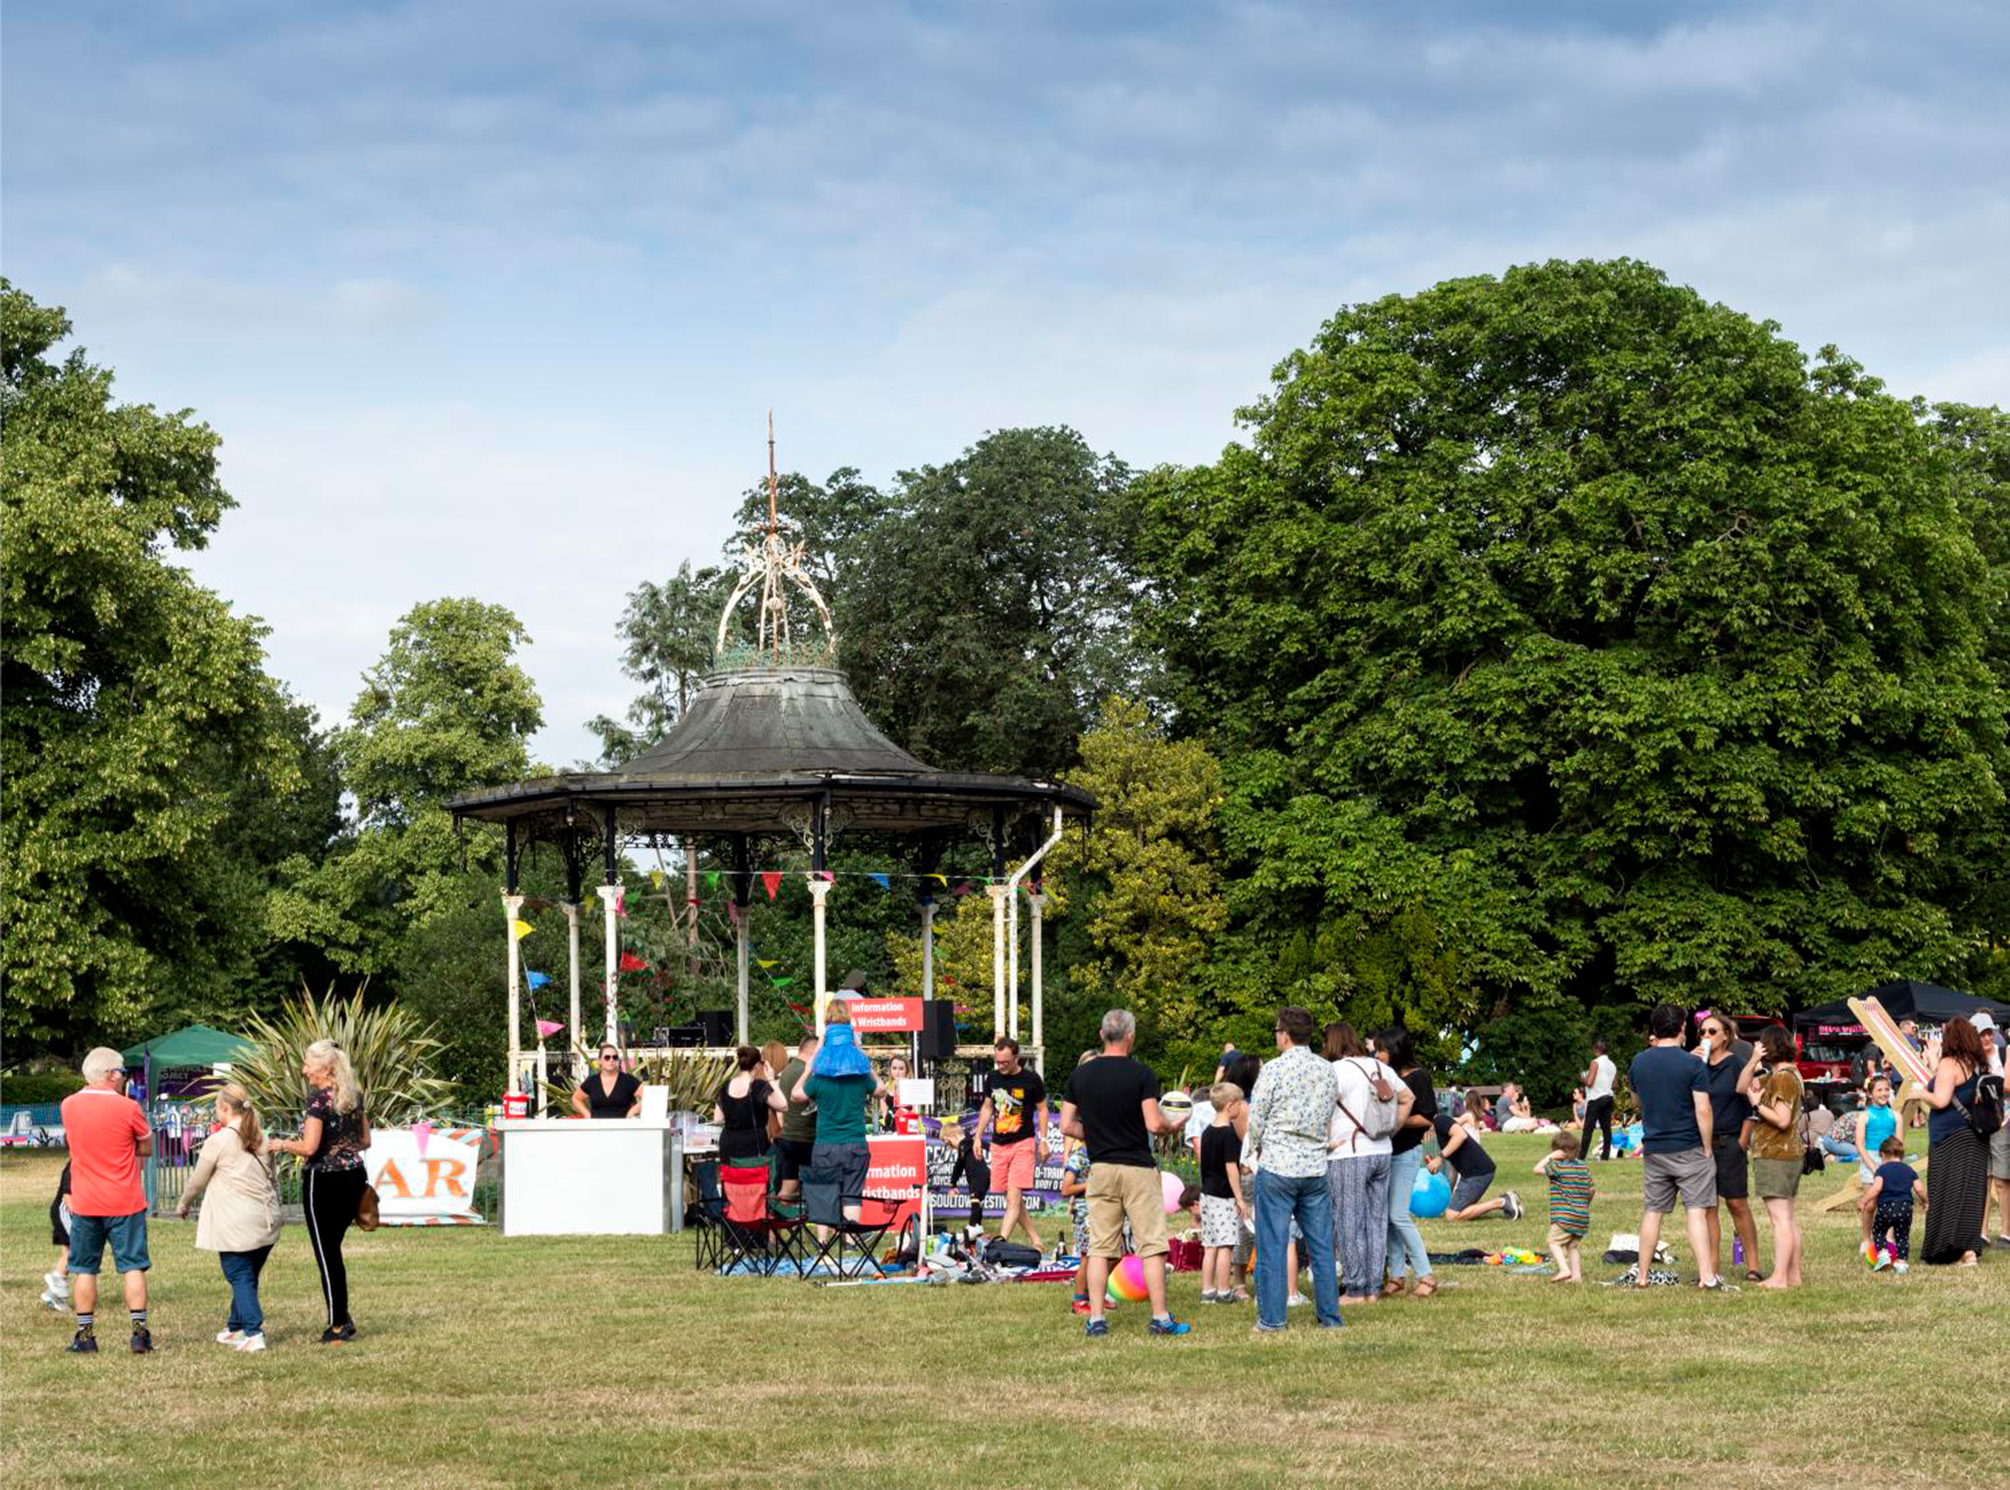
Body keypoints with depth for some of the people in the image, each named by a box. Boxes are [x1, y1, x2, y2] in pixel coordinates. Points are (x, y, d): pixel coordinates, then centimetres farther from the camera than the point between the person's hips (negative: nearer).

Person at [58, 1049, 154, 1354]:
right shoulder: (127, 1108, -13)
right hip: (125, 1203, -3)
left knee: (84, 1270, 10)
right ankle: (140, 1332, 2)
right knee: (132, 1267, 4)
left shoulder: (69, 1105, -2)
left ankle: (85, 1334, 11)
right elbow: (146, 1147, -1)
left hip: (84, 1203, 3)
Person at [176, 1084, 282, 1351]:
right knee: (249, 1277, 15)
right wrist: (274, 1209, 31)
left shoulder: (218, 1141, -7)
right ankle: (235, 1328, 24)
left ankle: (254, 1333, -16)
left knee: (241, 1278, -5)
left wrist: (184, 1206, 20)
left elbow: (198, 1181, 3)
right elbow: (274, 1179, 20)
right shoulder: (262, 1139, 11)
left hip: (235, 1224, -6)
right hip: (265, 1220, 6)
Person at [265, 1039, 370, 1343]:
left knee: (326, 1252, 2)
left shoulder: (318, 1098, -14)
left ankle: (338, 1326, 5)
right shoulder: (354, 1095, 8)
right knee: (333, 1249, 18)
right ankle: (343, 1318, 16)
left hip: (324, 1179, -7)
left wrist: (282, 1145, -3)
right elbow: (365, 1141, 13)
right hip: (354, 1177, 7)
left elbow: (310, 1147, -19)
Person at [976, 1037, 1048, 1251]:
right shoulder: (994, 1078, 8)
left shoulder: (1031, 1079, -5)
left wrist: (1043, 1141, -1)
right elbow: (987, 1108, 20)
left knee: (1014, 1197, -14)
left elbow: (1042, 1109, 4)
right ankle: (1035, 1241, 16)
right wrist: (978, 1137, 15)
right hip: (998, 1145, 5)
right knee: (1013, 1199, 6)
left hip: (1023, 1144, -5)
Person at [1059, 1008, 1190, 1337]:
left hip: (1100, 1168, 4)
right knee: (1151, 1246, 1)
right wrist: (1173, 1126, 6)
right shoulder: (1142, 1074, -10)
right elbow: (1154, 1125, -15)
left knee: (1100, 1247, 7)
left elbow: (1067, 1126, 4)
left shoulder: (1080, 1075, 3)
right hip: (1138, 1168, -4)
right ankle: (1160, 1317, 1)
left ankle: (1096, 1319, 3)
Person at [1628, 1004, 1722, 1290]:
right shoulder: (1692, 1064, -12)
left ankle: (1642, 1275, 15)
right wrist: (1707, 1148, -7)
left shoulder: (1639, 1063, 2)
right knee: (1697, 1211, -3)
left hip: (1653, 1149, 4)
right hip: (1689, 1149, -4)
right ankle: (1706, 1275, -8)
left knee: (1652, 1212, 11)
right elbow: (1703, 1110, -16)